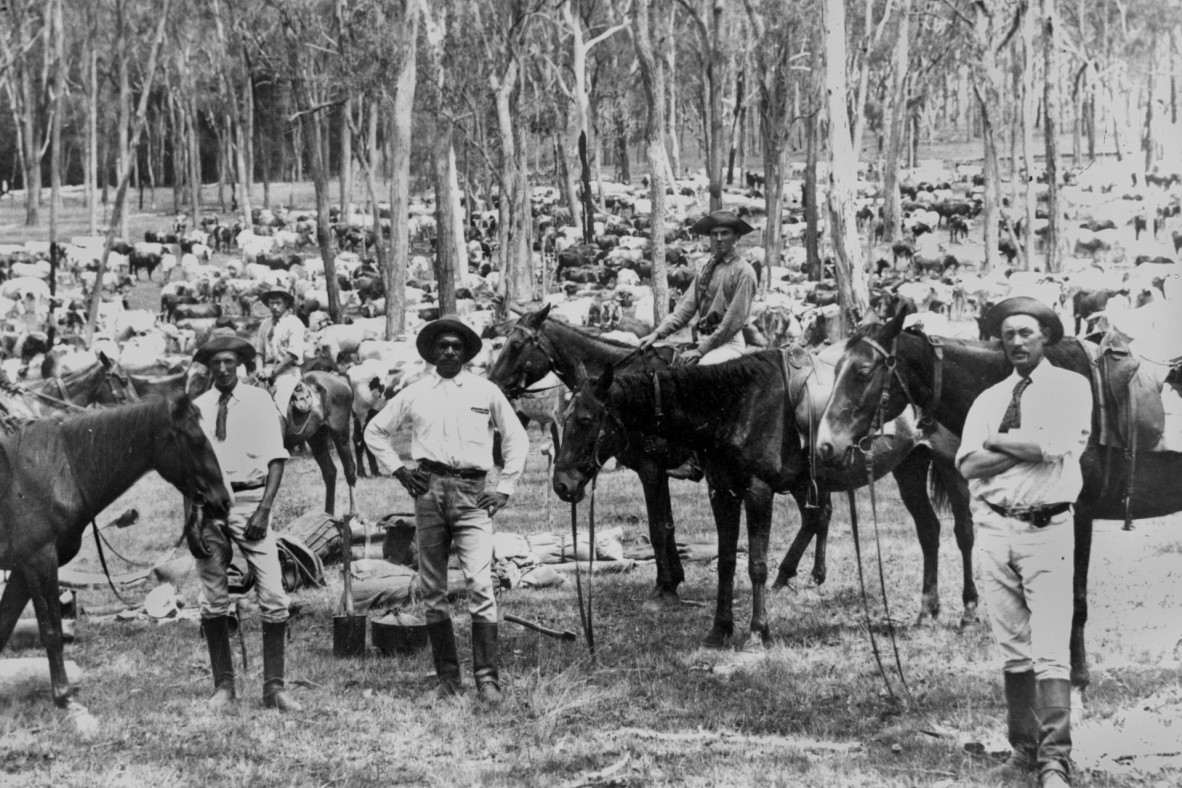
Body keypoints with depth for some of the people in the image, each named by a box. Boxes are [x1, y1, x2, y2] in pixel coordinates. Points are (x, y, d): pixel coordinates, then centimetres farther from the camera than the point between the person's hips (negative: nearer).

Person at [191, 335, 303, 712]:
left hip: (250, 501, -2)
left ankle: (274, 687, -4)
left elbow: (276, 460, -2)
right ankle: (223, 684, 15)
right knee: (212, 600, 5)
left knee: (273, 596, -9)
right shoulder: (197, 408, 7)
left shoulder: (259, 401, 2)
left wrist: (263, 511, -12)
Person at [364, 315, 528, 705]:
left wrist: (505, 488, 9)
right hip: (430, 490, 2)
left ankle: (487, 677, -13)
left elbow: (516, 438, 16)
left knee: (480, 585, -12)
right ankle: (447, 676, 12)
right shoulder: (415, 394, 10)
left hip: (473, 494, -2)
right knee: (433, 589, 4)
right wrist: (397, 470, 9)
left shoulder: (486, 392, 8)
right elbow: (375, 431, 20)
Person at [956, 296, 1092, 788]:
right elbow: (968, 464, 1)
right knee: (1013, 649, 8)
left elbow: (1055, 445, -15)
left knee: (1051, 651, -10)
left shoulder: (1071, 387, 2)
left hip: (1047, 530, -4)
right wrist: (1029, 446, -8)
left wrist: (997, 440, -3)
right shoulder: (989, 399, 14)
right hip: (994, 527, 4)